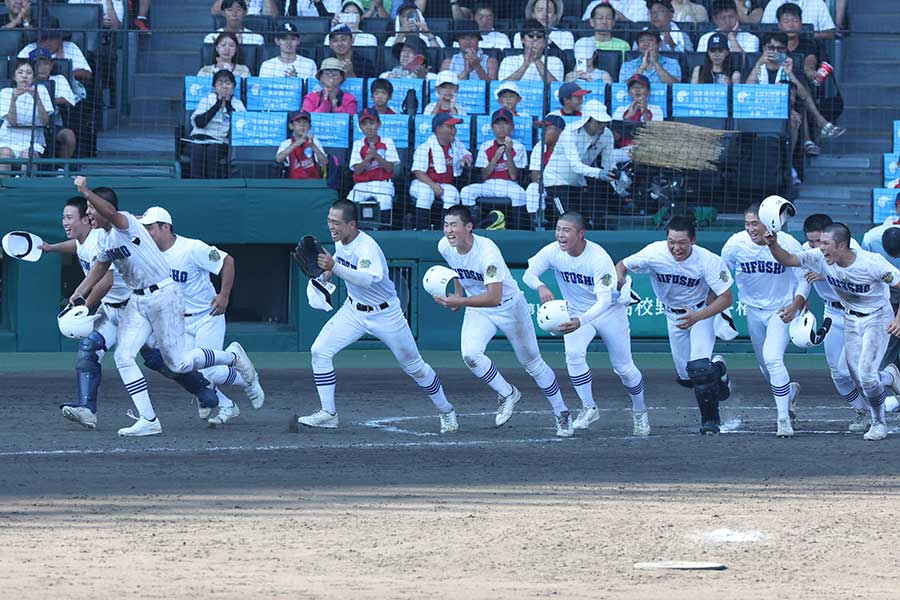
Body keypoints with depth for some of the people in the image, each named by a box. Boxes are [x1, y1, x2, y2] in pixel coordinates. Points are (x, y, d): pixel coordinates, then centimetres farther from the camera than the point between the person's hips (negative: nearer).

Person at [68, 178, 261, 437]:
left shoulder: (126, 222, -17)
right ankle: (148, 420, -5)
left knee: (177, 363, -3)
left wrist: (86, 193, -53)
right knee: (123, 357, -6)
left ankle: (232, 356, 22)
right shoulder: (105, 241, 10)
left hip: (163, 296, -9)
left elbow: (109, 212, -40)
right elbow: (100, 268, 25)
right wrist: (78, 294, 13)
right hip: (138, 300, 9)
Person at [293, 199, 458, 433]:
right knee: (320, 350, -13)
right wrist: (329, 271, -2)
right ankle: (328, 414, -6)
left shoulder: (367, 247, -31)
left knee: (414, 367, 8)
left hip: (385, 315, -6)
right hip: (353, 310, 6)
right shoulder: (340, 241, -7)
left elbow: (367, 279, -49)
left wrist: (335, 267, -59)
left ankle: (445, 410, 30)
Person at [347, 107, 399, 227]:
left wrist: (377, 155, -18)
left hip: (383, 184, -2)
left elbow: (390, 168, -5)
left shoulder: (387, 143, 4)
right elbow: (357, 170, -2)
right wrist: (369, 156, -17)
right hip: (362, 185, 2)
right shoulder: (358, 144, 8)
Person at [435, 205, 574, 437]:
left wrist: (460, 302, -47)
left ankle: (562, 413, 24)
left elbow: (495, 298, -41)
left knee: (532, 363, 7)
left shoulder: (487, 252, -34)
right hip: (477, 310, 5)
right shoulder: (445, 247, -14)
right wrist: (458, 292, 11)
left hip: (509, 306, -5)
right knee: (470, 355, -21)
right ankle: (507, 394, 1)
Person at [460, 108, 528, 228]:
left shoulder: (518, 147, 4)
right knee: (466, 191, -26)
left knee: (519, 193, -37)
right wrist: (496, 157, -12)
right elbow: (484, 176, 2)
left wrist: (508, 152, -14)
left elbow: (514, 176, -6)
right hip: (488, 186, 2)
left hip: (509, 186, -2)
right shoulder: (486, 147, 10)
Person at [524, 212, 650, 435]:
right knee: (573, 354, -23)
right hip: (576, 312, 3)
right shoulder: (553, 252, -20)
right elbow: (529, 274, -18)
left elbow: (604, 301, -38)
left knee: (623, 367, 5)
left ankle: (639, 411, 31)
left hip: (610, 310, -3)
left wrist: (580, 321, -55)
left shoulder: (599, 258, -34)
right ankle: (589, 408, -6)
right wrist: (540, 286, -43)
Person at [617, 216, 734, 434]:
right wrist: (619, 279, -37)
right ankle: (716, 369, 43)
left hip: (703, 311, -3)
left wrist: (698, 316, -41)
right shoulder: (654, 253, -26)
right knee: (685, 376, 8)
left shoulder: (708, 261, -31)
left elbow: (726, 298, -27)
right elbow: (622, 266, -13)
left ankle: (710, 419, -1)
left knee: (699, 368, -21)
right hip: (674, 315, 3)